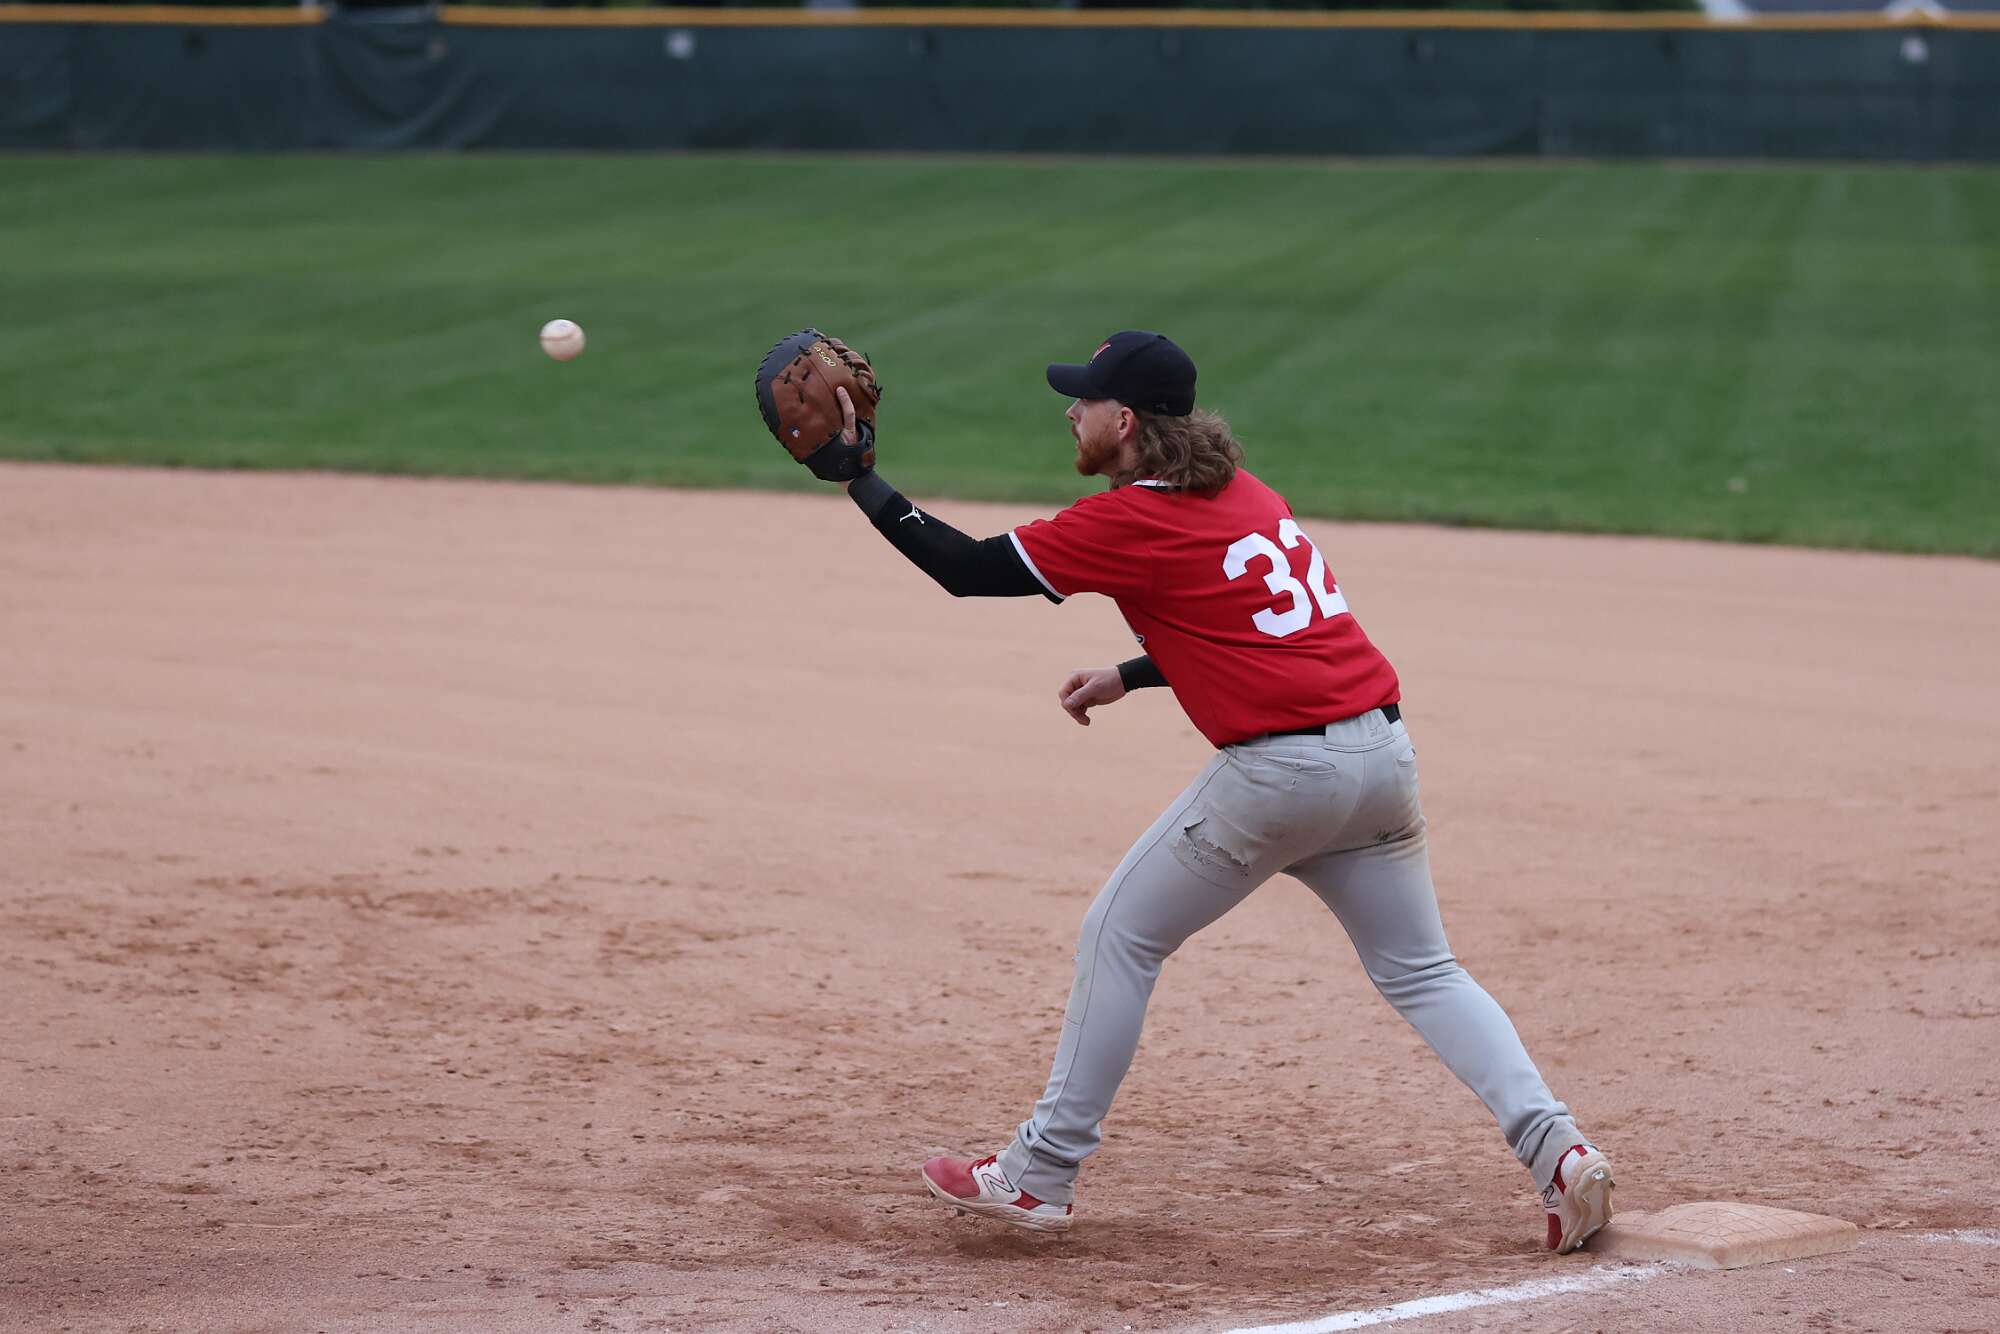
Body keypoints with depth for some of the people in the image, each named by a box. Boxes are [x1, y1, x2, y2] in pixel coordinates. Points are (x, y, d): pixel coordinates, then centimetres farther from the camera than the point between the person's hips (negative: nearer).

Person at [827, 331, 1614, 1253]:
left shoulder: (1130, 521, -7)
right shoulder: (1243, 492, 17)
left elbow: (967, 570, -6)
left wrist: (857, 475, 0)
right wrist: (1129, 678, 31)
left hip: (1282, 763, -7)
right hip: (1384, 750, 7)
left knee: (1120, 937, 8)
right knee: (1421, 972, 14)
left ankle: (1040, 1177, 12)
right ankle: (1558, 1152, 0)